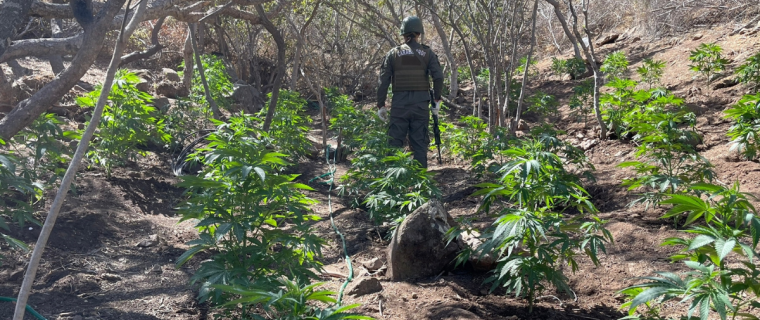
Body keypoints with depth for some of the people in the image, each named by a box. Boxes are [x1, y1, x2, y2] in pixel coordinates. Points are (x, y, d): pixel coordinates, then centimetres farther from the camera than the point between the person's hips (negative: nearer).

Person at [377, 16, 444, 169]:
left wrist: (381, 105, 6)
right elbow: (438, 77, -5)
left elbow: (383, 81, 1)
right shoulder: (427, 53, 4)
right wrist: (437, 99, 5)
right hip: (421, 104, 0)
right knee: (419, 143, 7)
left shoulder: (393, 53, 4)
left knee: (395, 142, 5)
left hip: (399, 104, 0)